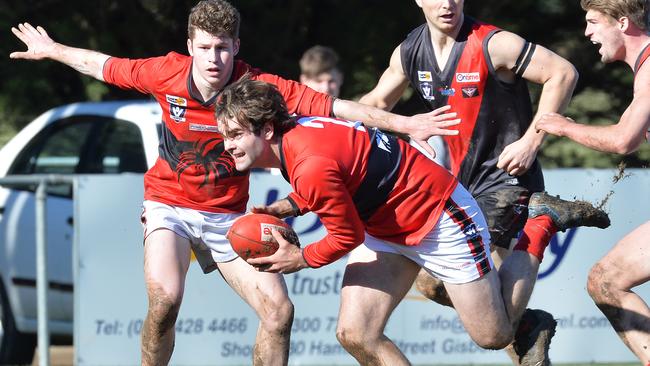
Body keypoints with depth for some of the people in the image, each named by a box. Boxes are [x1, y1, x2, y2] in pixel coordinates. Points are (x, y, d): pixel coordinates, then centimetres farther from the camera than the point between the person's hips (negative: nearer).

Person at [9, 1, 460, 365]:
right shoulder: (166, 73, -16)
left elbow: (338, 107, -18)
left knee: (279, 311, -8)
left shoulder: (259, 86, -18)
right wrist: (51, 50, 18)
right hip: (168, 205, -1)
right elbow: (103, 65, 3)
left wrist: (404, 124, -23)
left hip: (227, 213, 1)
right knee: (165, 298, -29)